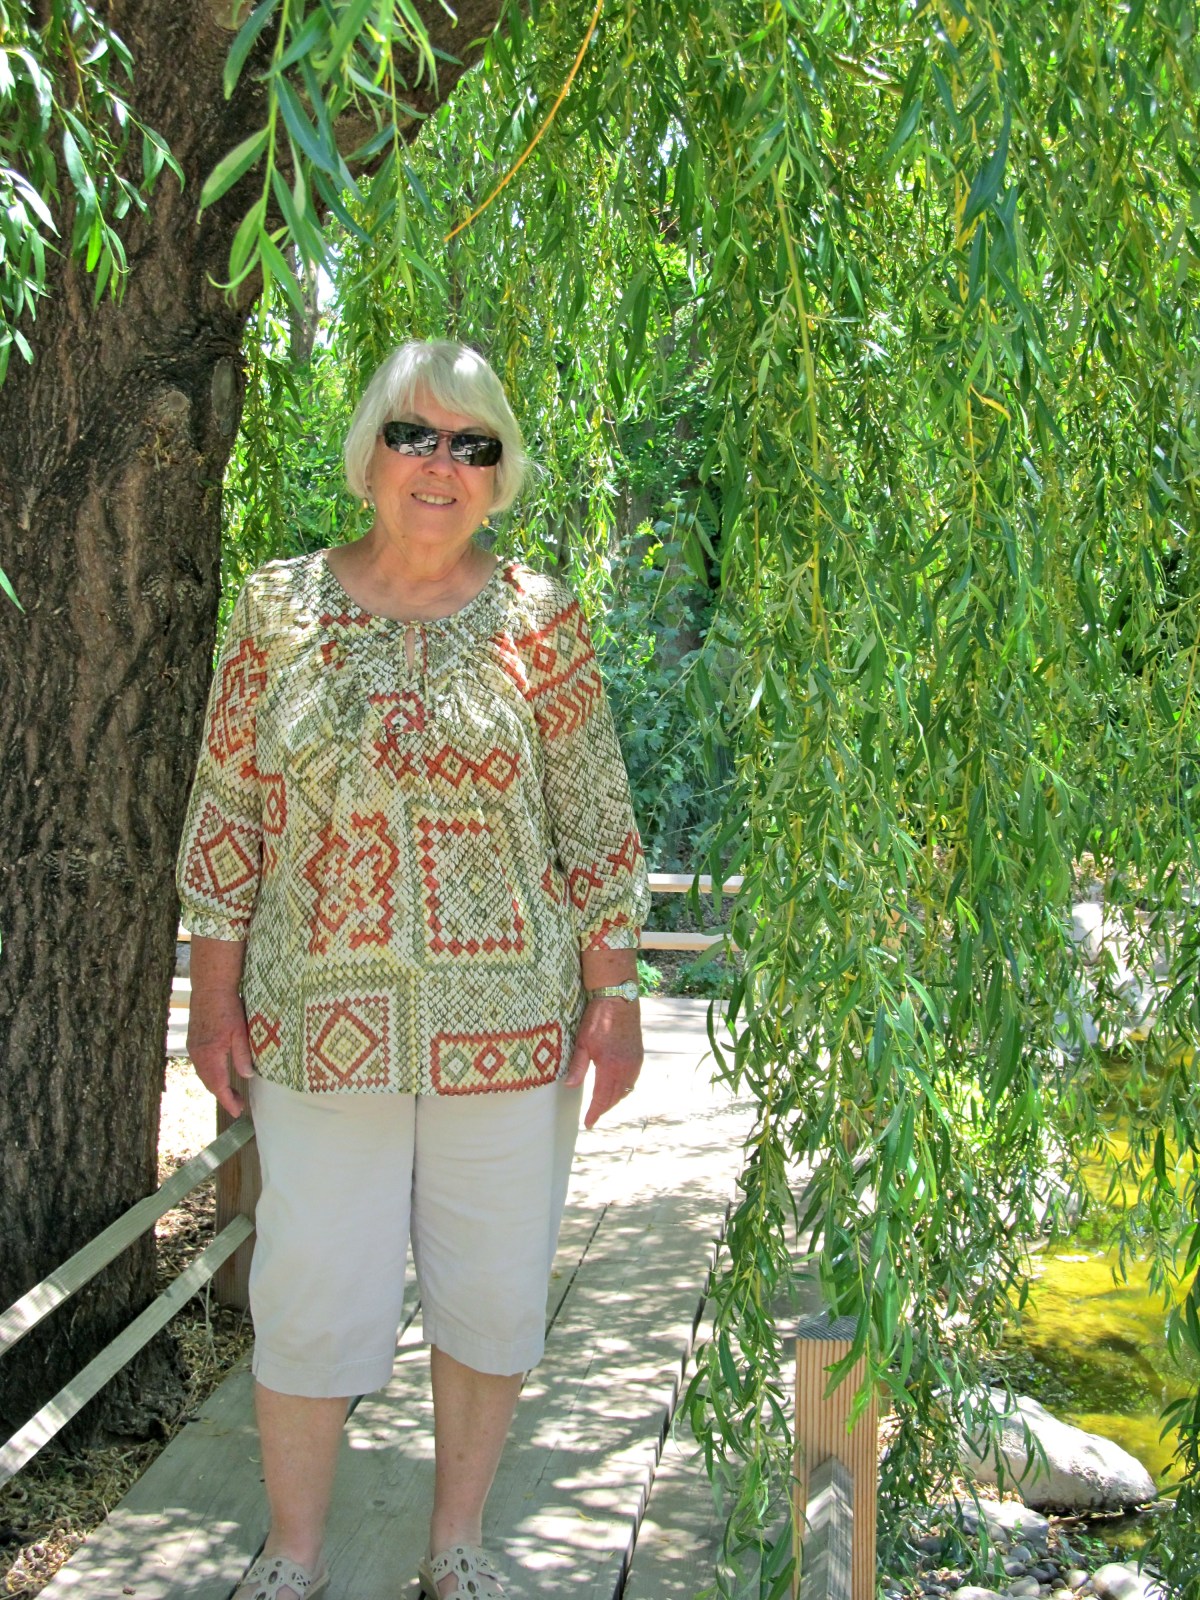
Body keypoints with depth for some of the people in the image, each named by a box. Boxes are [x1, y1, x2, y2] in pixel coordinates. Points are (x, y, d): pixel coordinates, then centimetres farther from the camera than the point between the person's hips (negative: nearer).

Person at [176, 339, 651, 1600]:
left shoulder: (536, 617, 1)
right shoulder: (278, 605, 3)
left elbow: (594, 818, 3)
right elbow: (227, 809, 6)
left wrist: (614, 997, 0)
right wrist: (214, 997, 3)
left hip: (508, 1022, 0)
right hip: (322, 1021, 0)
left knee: (492, 1293, 9)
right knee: (311, 1294, 4)